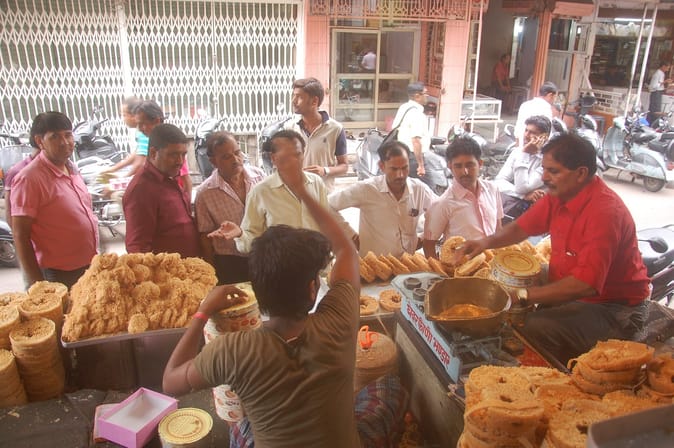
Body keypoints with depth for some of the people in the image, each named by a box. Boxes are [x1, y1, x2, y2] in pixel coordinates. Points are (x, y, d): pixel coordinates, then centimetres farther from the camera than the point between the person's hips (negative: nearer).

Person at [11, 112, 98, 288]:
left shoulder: (71, 168, 4)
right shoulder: (29, 179, -18)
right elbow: (20, 236, -16)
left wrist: (95, 257, 15)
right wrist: (37, 284, -16)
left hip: (90, 267, 7)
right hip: (58, 276, -7)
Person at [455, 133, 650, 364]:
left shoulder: (605, 211, -27)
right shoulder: (558, 195, -2)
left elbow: (586, 284, -33)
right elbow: (522, 226, 9)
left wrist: (522, 295, -32)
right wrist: (487, 242, -11)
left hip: (613, 309, -8)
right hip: (569, 292, 8)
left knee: (536, 328, -28)